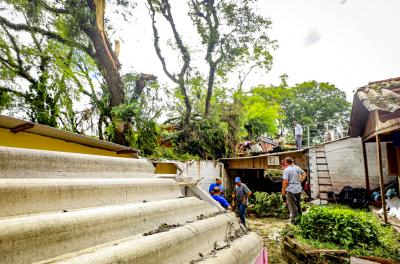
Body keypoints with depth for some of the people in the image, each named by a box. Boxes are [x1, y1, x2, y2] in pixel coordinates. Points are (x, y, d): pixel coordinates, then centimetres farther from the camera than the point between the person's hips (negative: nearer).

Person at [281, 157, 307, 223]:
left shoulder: (286, 170, -13)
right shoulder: (297, 168, 8)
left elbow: (285, 182, -18)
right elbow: (304, 174, 23)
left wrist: (283, 192, -12)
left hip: (290, 190, -7)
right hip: (298, 189, 7)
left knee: (292, 206, 3)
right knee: (298, 204, 22)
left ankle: (293, 221, 10)